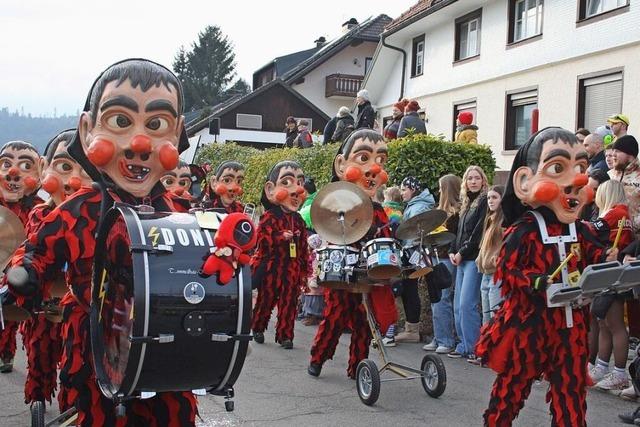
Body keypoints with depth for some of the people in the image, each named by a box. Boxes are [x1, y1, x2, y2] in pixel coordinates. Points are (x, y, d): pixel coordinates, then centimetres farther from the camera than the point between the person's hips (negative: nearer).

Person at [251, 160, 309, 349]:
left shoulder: (298, 220, 11)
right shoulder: (269, 217, -6)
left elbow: (304, 247, 14)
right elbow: (263, 239, -16)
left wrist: (304, 270, 13)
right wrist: (282, 237, -25)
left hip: (292, 268, 4)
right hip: (272, 267, -4)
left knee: (289, 302, 2)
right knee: (266, 299, 7)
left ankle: (285, 335, 7)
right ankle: (257, 327, 23)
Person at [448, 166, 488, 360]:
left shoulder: (485, 201, -5)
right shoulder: (467, 204, 20)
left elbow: (479, 232, -13)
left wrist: (462, 252, -11)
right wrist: (453, 251, 7)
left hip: (474, 259, -8)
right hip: (462, 260, 8)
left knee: (467, 304, -13)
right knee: (458, 306, 7)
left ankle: (473, 348, -6)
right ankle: (464, 345, 14)